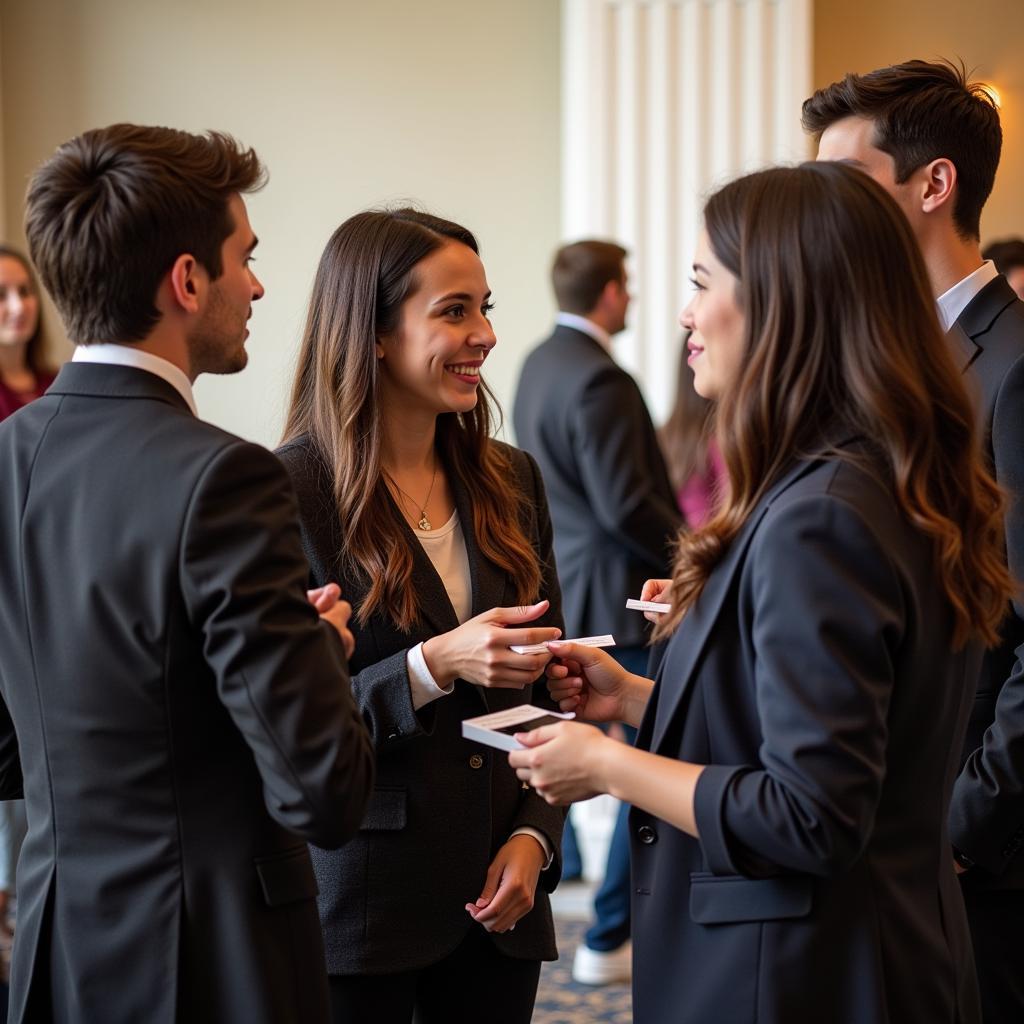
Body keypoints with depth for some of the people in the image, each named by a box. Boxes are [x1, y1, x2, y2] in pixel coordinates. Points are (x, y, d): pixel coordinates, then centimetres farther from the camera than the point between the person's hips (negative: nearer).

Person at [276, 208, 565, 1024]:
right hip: (356, 901, -5)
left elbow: (546, 688, 12)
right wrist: (434, 667, -23)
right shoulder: (293, 490, -11)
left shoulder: (510, 481, 7)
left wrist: (533, 837, -1)